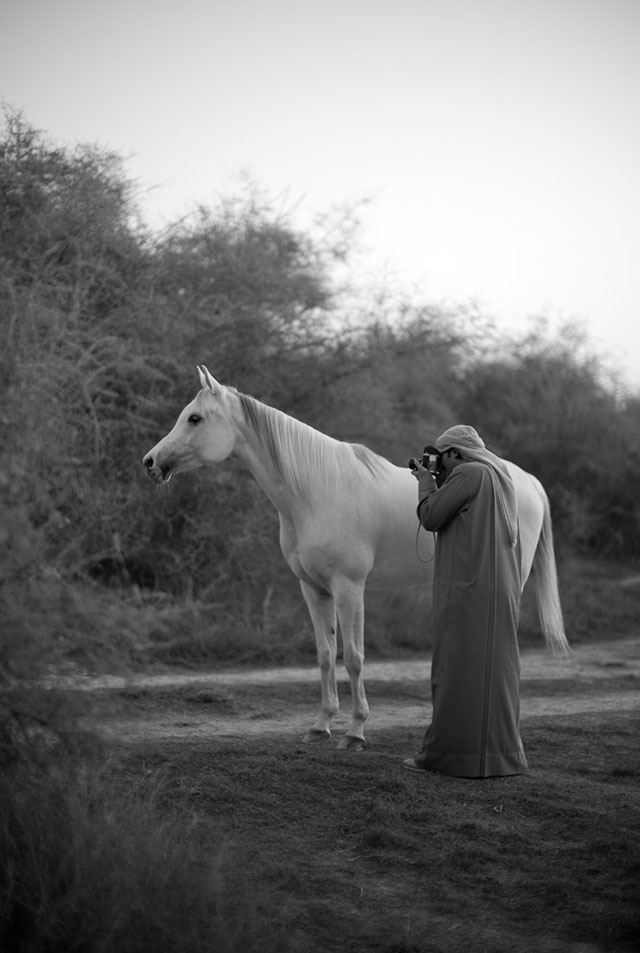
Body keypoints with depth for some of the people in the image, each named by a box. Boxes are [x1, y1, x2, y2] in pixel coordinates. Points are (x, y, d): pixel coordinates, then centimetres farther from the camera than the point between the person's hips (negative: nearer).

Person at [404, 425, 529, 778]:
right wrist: (436, 483, 17)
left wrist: (426, 482, 5)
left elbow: (431, 517, -11)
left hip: (467, 590, -9)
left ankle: (444, 752, 2)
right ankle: (500, 752, 14)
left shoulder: (468, 474, -12)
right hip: (501, 590, 9)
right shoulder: (501, 475, 15)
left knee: (458, 669, -3)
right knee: (494, 668, 11)